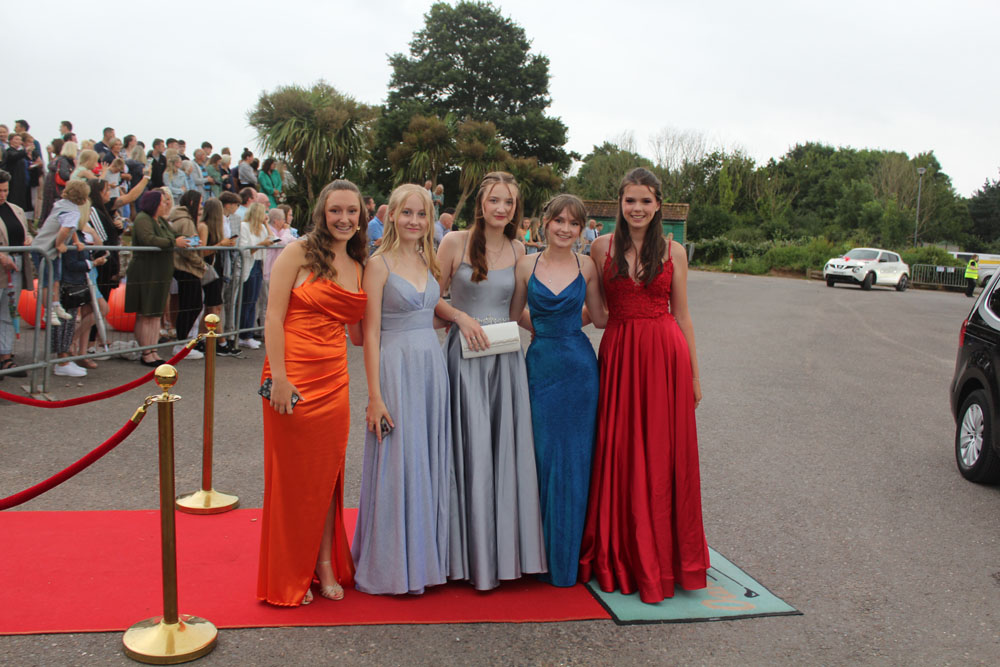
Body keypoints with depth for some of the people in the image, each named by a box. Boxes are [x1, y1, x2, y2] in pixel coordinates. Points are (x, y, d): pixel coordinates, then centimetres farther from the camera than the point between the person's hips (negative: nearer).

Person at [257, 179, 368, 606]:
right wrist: (279, 378, -16)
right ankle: (289, 575, 20)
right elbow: (273, 317, -9)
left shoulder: (358, 267, 13)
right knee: (292, 475, 5)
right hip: (294, 378, -5)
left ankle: (325, 564, 27)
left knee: (327, 473, 12)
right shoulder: (299, 252, -5)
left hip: (334, 382, 5)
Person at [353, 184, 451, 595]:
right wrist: (375, 395, -14)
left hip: (432, 367, 6)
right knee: (396, 464, 0)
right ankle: (391, 566, 14)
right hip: (396, 367, -6)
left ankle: (425, 558, 25)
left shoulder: (428, 261, 12)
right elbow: (371, 333, -10)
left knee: (429, 463, 11)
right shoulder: (380, 264, -7)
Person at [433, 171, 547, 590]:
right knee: (471, 451, -2)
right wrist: (461, 317, -13)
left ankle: (504, 550, 19)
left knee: (506, 450, 5)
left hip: (506, 358, 4)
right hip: (464, 356, -3)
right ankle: (473, 555, 12)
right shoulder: (455, 243, -2)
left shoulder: (518, 250, 9)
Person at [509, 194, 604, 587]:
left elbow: (601, 316, 7)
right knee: (544, 458, 5)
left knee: (574, 459, 5)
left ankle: (567, 557, 20)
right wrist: (546, 330, 5)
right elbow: (514, 314, 11)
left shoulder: (586, 267, 2)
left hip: (579, 366, 0)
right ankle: (546, 555, 20)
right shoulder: (526, 265, 2)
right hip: (541, 364, 0)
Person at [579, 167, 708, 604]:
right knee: (619, 454, 4)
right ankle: (621, 557, 20)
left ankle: (661, 558, 18)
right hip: (618, 354, 1)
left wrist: (694, 373, 8)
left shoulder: (673, 252, 5)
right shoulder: (603, 247, 6)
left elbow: (682, 314, 8)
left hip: (665, 354, 0)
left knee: (664, 454, 3)